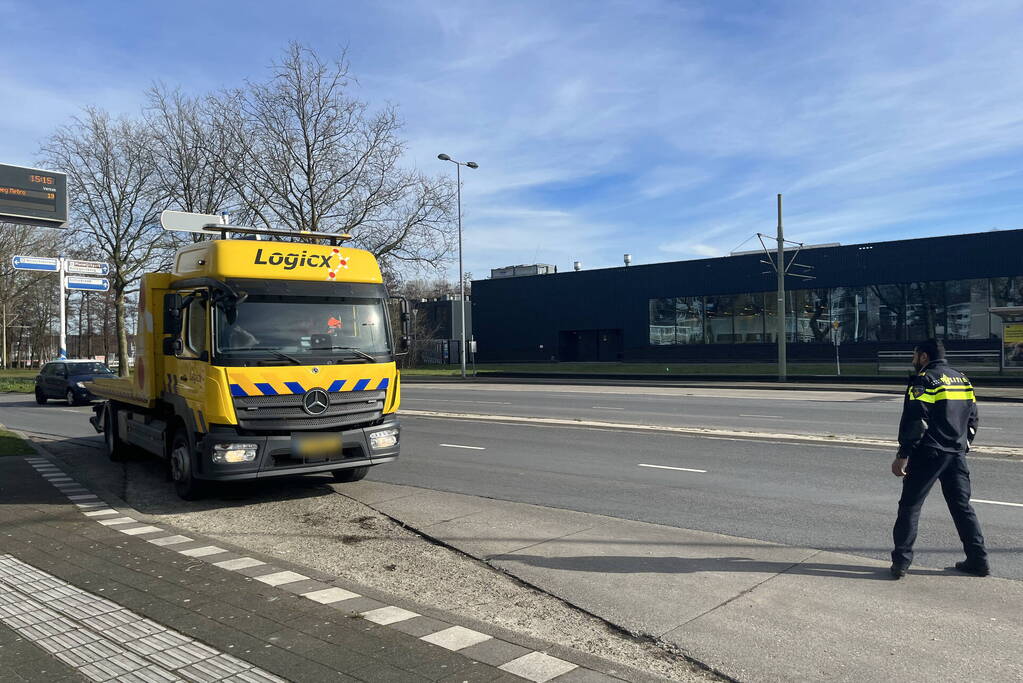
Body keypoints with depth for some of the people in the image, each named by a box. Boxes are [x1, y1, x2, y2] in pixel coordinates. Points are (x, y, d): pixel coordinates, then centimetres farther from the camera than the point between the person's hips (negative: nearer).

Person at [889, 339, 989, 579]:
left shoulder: (924, 381, -11)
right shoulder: (963, 380, 13)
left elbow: (915, 422, -18)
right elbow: (973, 420, 17)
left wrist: (903, 455, -16)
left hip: (927, 454, -7)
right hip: (957, 455, 7)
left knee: (910, 506, 0)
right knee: (962, 506, 15)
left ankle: (901, 561, 0)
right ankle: (978, 560, 17)